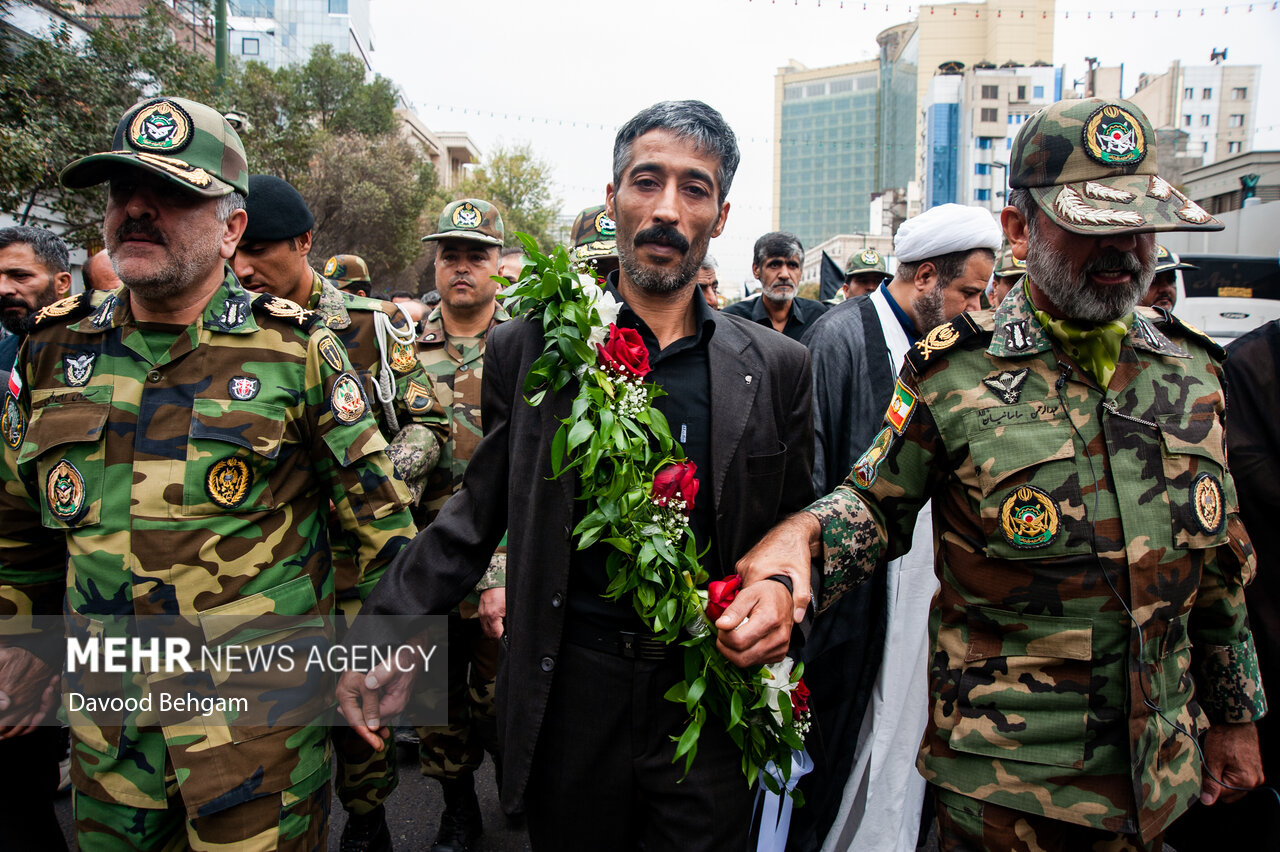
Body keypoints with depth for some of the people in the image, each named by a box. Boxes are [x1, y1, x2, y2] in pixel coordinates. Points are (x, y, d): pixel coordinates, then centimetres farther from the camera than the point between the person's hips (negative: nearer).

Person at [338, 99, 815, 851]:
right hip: (571, 693, 0)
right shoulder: (529, 350, -2)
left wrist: (782, 588, -13)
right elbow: (479, 514, 2)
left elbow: (798, 528, 7)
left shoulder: (778, 368, 0)